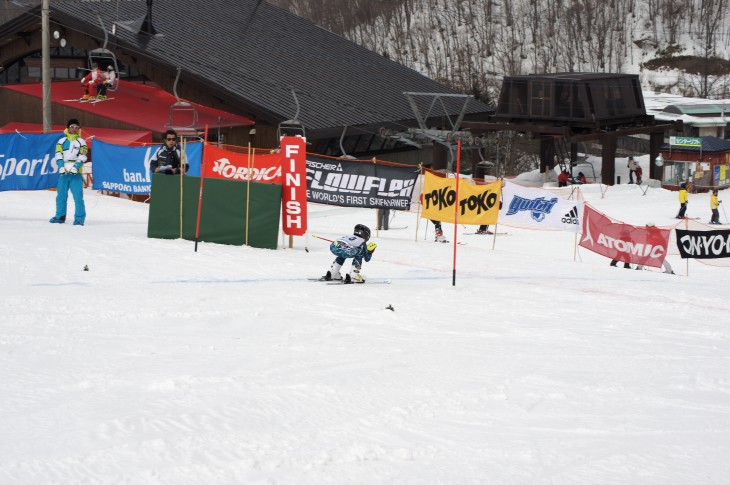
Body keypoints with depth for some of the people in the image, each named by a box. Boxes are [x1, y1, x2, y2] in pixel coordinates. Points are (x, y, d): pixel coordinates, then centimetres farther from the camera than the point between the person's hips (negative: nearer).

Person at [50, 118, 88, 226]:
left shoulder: (81, 142, 8)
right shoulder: (62, 141, 11)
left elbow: (82, 157, -1)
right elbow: (58, 155, 4)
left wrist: (75, 167, -14)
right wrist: (61, 166, -11)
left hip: (76, 173, -2)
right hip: (63, 172, 2)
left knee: (78, 196, -10)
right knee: (61, 195, 6)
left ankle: (79, 218, -8)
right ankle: (60, 216, 17)